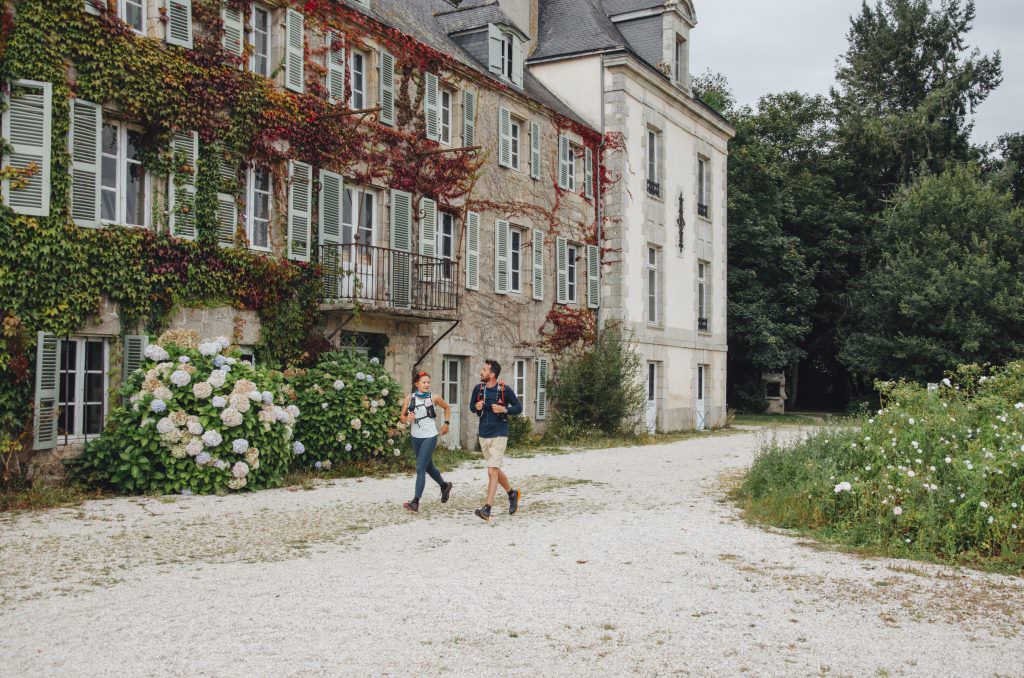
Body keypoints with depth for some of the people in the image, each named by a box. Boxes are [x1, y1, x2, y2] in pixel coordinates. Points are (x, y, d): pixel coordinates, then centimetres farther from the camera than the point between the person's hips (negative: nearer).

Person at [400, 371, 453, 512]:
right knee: (428, 466, 20)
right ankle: (444, 486, 46)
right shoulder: (409, 398, -2)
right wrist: (407, 419, -16)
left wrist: (446, 423, 4)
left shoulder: (434, 398, -6)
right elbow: (402, 416, 5)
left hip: (430, 437, -4)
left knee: (420, 468, -14)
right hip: (416, 437, 4)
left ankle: (416, 502, -16)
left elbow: (447, 408, 12)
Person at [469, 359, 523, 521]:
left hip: (499, 435, -6)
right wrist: (476, 407, -8)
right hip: (483, 435, 6)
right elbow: (471, 406, 15)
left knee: (492, 472, -11)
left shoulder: (505, 390, -10)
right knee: (495, 470, 17)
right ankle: (512, 493, 40)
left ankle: (487, 509, -12)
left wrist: (504, 409, -17)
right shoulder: (478, 388, 2)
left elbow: (518, 407, 0)